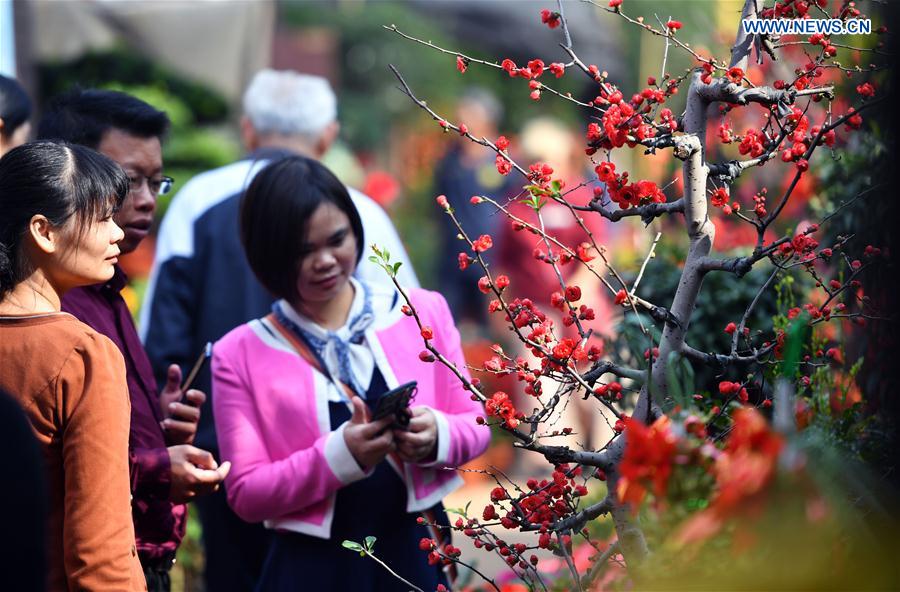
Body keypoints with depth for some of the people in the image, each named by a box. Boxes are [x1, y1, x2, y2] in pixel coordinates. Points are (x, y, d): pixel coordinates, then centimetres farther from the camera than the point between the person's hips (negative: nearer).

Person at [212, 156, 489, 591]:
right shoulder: (239, 355, -4)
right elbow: (247, 494, -6)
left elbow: (475, 425, 7)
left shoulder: (424, 312, 2)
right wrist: (339, 455, -20)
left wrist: (437, 436, -15)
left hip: (419, 554, 2)